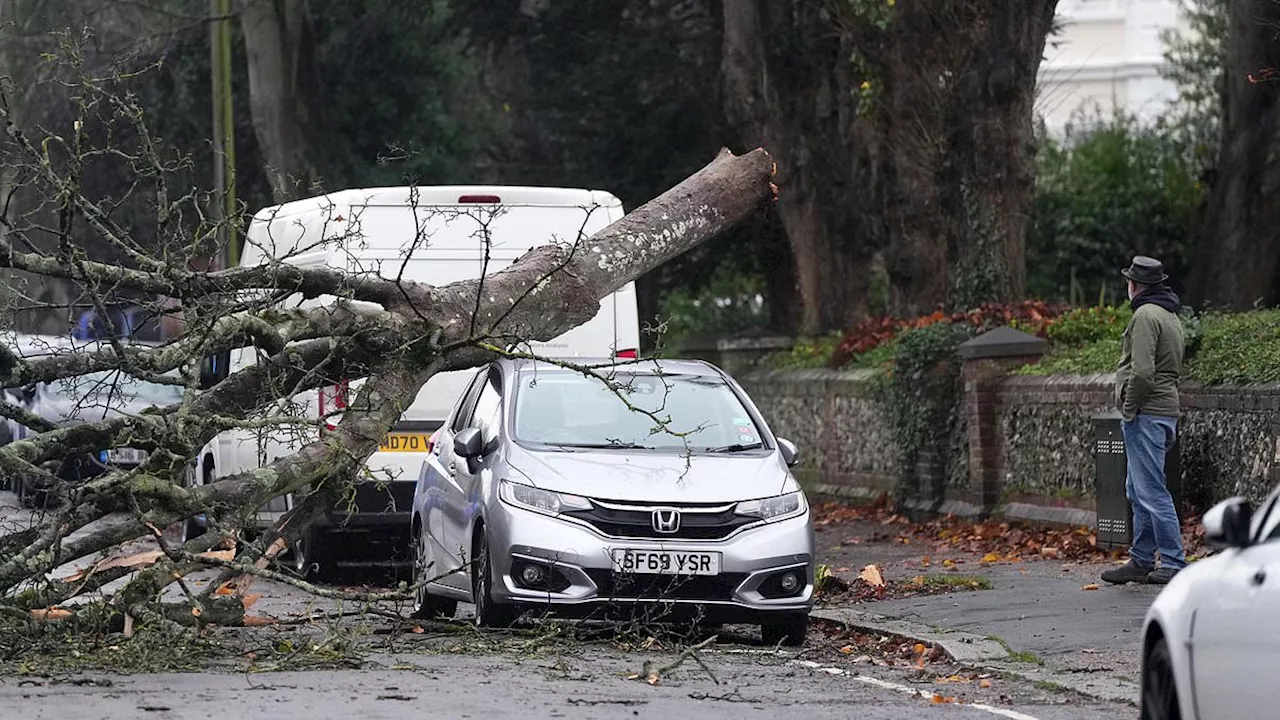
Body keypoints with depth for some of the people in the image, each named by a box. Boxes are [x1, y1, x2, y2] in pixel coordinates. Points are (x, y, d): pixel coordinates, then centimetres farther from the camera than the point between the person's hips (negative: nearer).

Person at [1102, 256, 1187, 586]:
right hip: (1167, 410, 10)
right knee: (1139, 490, 17)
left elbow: (1142, 372, -23)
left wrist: (1129, 408, -12)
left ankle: (1174, 563, -9)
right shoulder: (1171, 316, 18)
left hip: (1146, 415, -10)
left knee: (1151, 491, -9)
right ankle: (1141, 561, 21)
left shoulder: (1146, 316, -14)